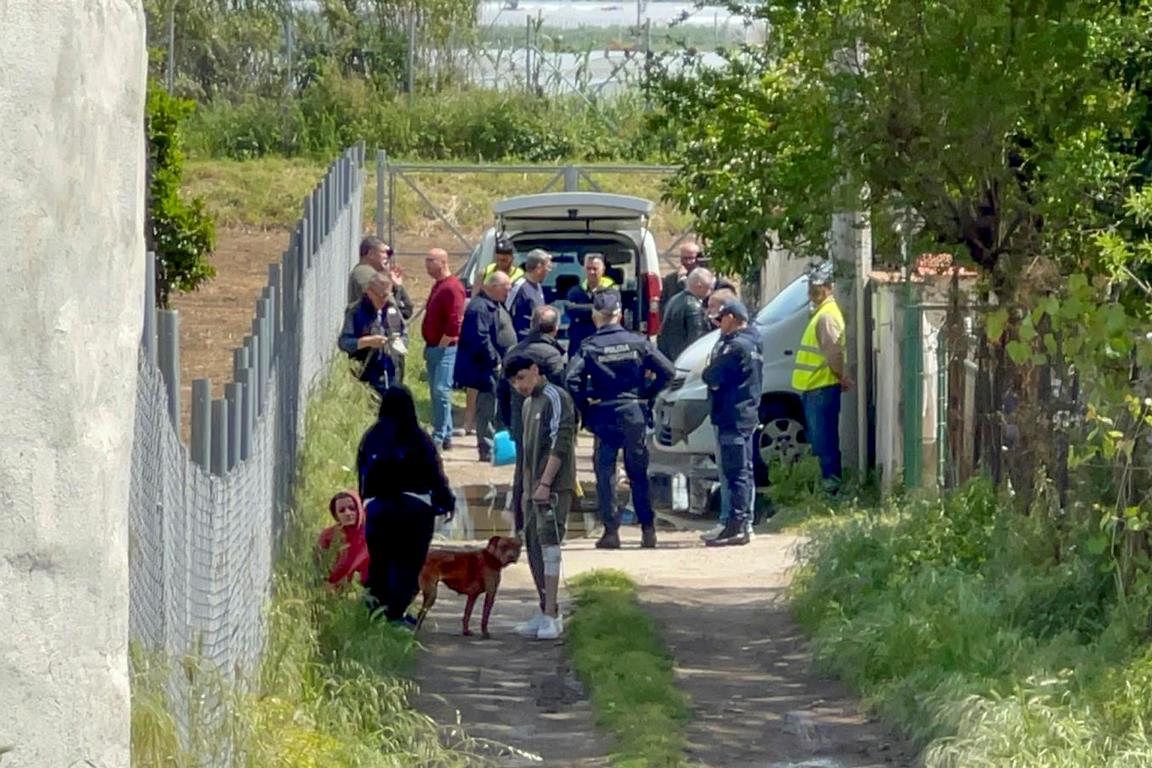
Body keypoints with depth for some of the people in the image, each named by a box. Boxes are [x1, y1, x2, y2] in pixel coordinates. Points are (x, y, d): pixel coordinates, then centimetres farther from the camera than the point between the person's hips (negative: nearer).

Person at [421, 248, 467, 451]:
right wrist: (429, 347, 17)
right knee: (437, 392, 11)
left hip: (445, 348, -10)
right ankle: (446, 437, 16)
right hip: (434, 348, 10)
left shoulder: (452, 287, -14)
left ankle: (439, 437, -13)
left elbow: (454, 322, -21)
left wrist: (441, 346, -17)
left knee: (441, 391, -13)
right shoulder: (438, 286, 18)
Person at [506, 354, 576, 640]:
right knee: (534, 548, 8)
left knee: (549, 545, -13)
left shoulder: (555, 398, -8)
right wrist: (526, 489, 17)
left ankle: (552, 616, -15)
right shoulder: (529, 404, 20)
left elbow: (560, 444, -16)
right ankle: (545, 612, 14)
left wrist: (545, 484, -20)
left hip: (554, 487, -9)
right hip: (534, 489, 9)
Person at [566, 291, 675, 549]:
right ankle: (648, 530, 10)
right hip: (634, 415, 2)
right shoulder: (638, 343, 0)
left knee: (606, 475, 5)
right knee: (638, 474, 11)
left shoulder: (588, 347, -6)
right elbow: (667, 371, -3)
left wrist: (585, 407, -5)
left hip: (604, 416, -2)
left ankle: (611, 531, 0)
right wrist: (647, 395, 8)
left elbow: (571, 379, -17)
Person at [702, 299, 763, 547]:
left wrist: (708, 369, 1)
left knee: (735, 473, -11)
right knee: (743, 472, 14)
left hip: (732, 418, -10)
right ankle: (744, 525, 20)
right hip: (747, 416, 10)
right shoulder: (752, 345, 16)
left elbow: (713, 376, -19)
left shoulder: (736, 347, -17)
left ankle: (736, 526, -13)